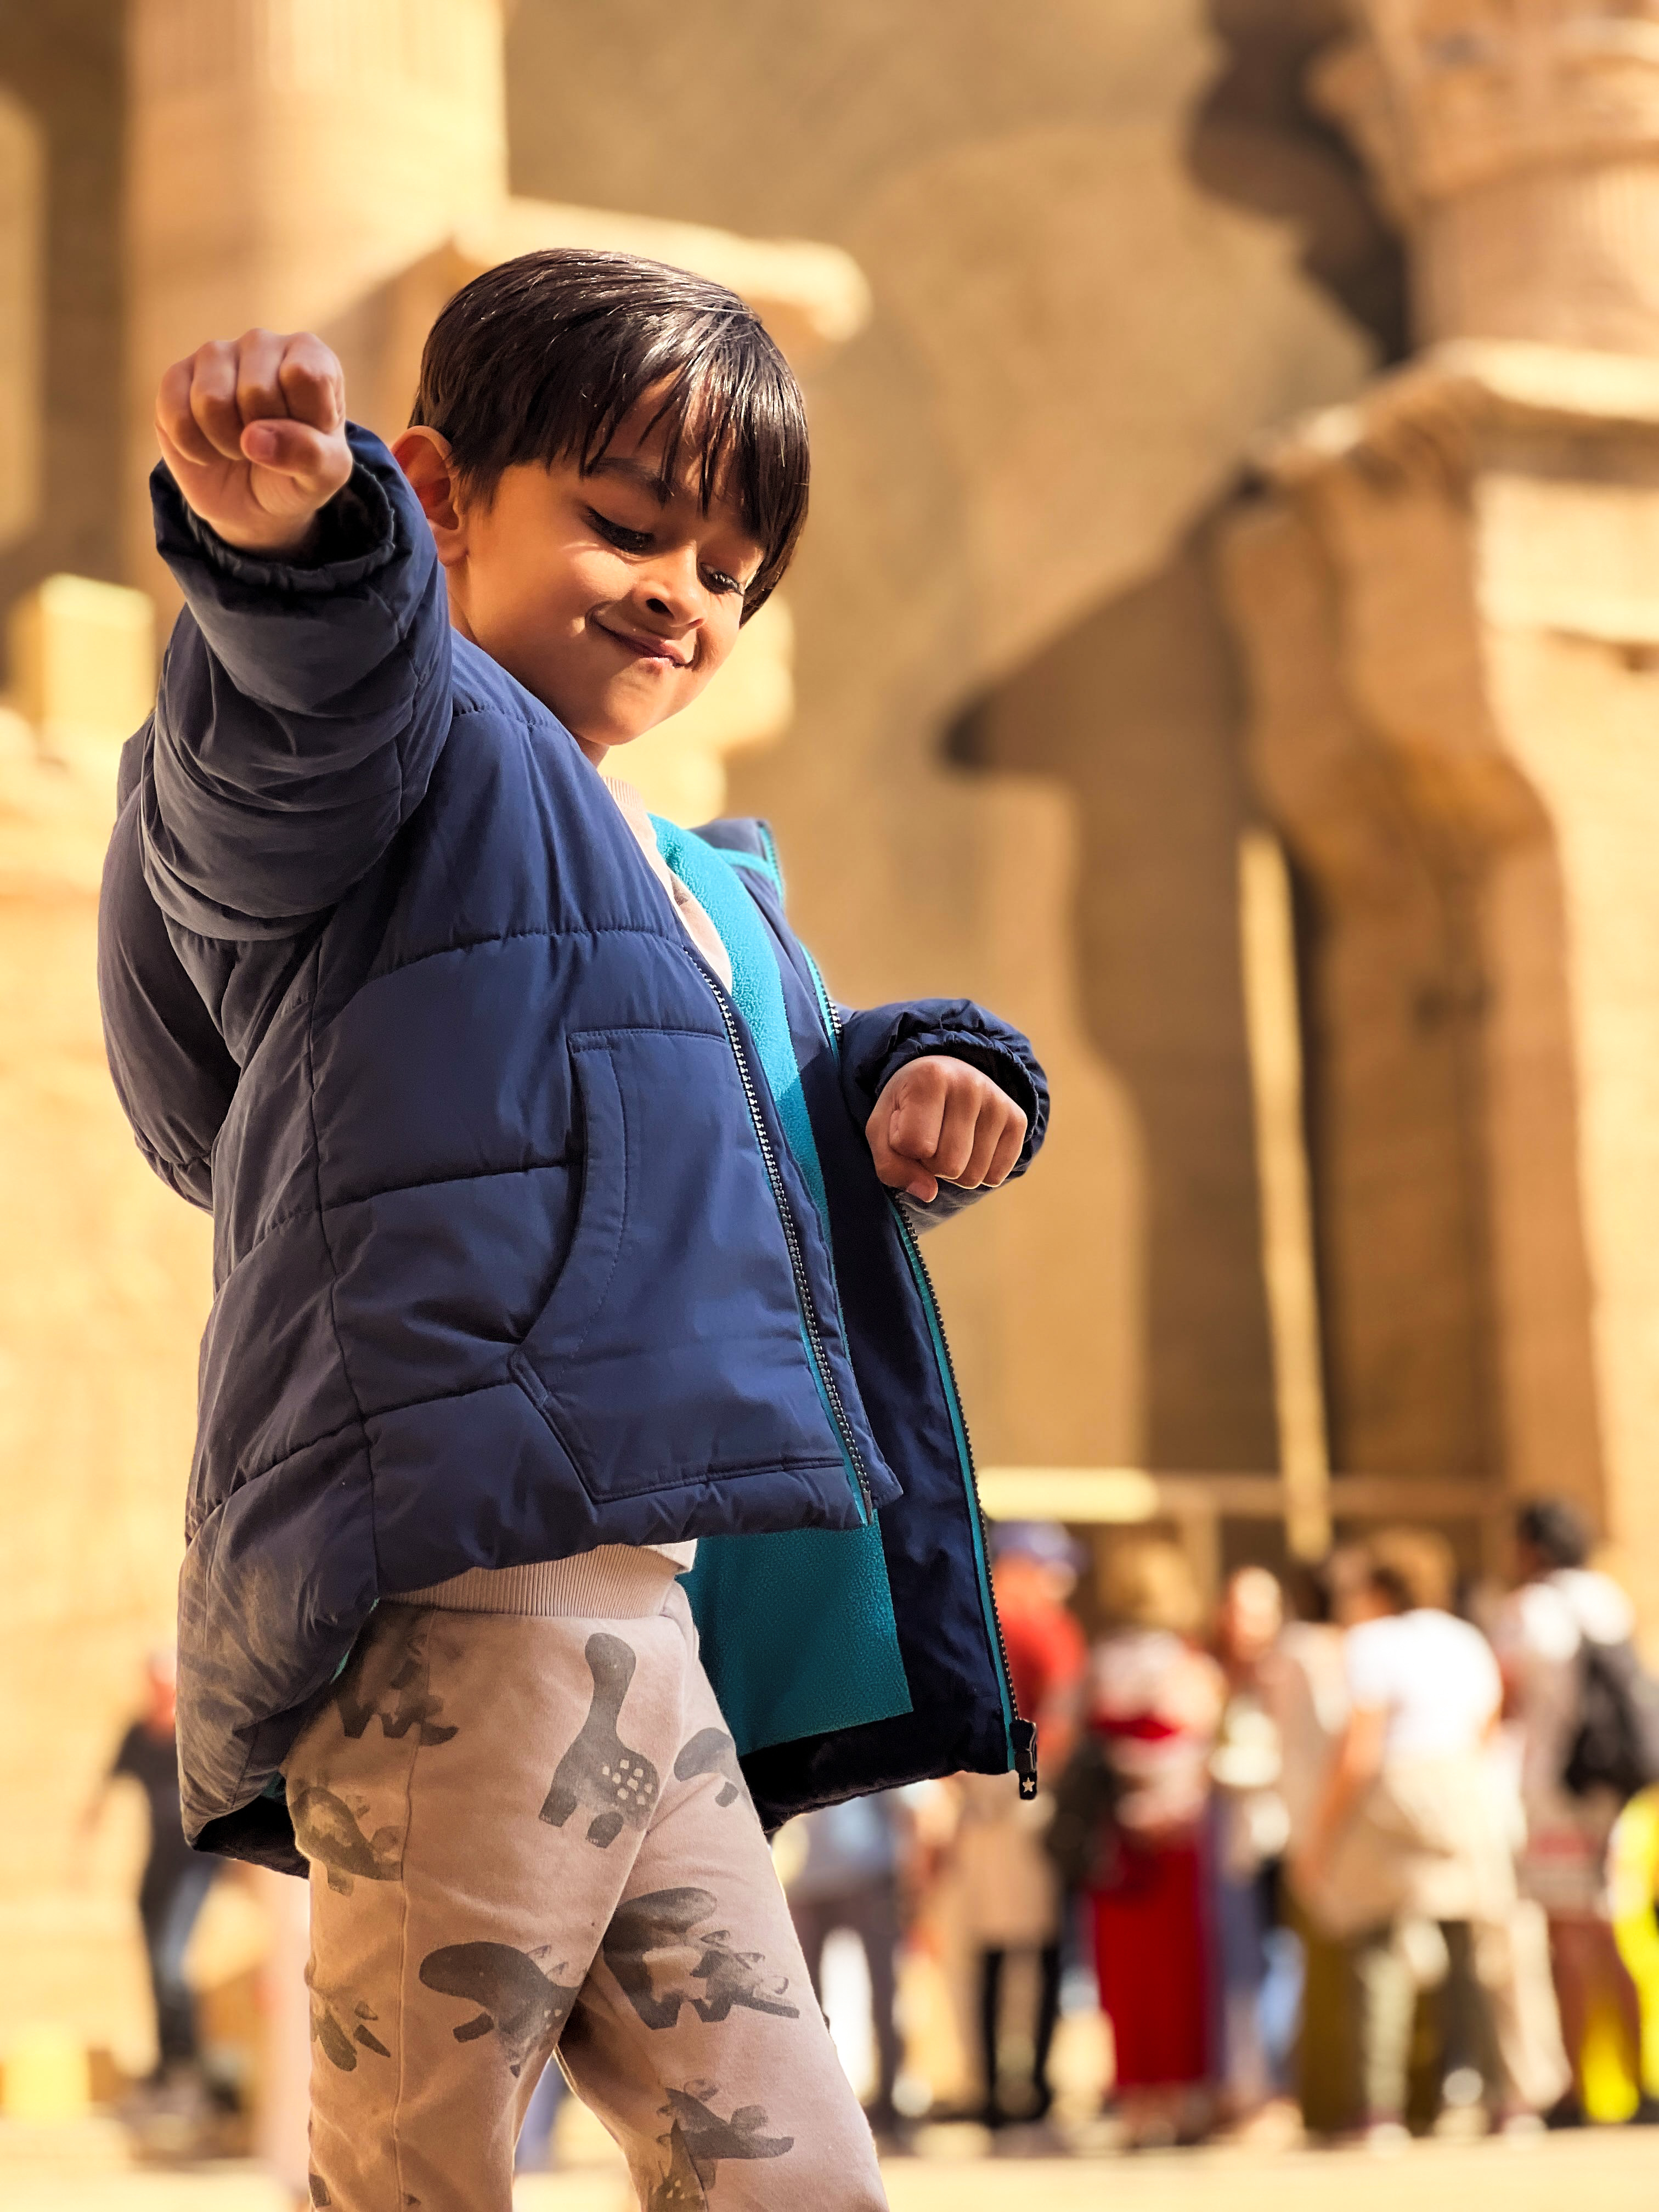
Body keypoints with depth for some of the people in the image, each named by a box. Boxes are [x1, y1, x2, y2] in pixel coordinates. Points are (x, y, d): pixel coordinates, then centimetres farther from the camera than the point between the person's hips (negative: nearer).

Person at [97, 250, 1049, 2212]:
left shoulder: (707, 890, 31)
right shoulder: (418, 740, 2)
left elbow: (797, 1096, 43)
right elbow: (296, 732, -21)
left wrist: (924, 1076, 17)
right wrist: (287, 548, -46)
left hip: (656, 1605, 9)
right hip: (476, 1582, -9)